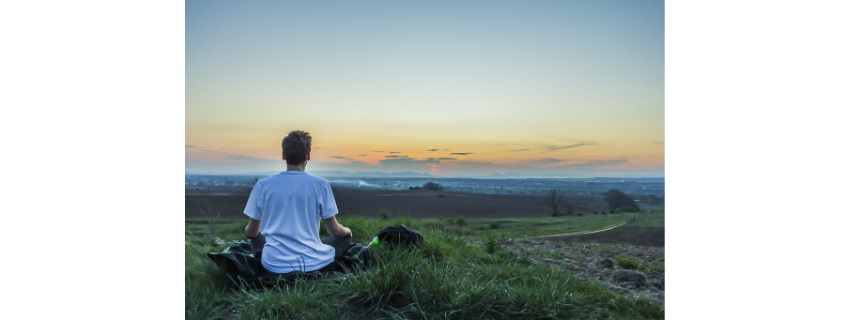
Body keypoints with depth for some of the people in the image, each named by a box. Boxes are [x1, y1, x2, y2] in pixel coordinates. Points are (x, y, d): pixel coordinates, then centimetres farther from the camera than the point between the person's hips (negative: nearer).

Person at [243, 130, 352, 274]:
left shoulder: (262, 185, -3)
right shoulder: (320, 185, -8)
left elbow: (251, 232, 7)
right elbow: (334, 230, -2)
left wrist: (248, 230, 33)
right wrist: (347, 231, 22)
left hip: (274, 266, 2)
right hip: (313, 264, -2)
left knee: (256, 237, 33)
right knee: (345, 237, 23)